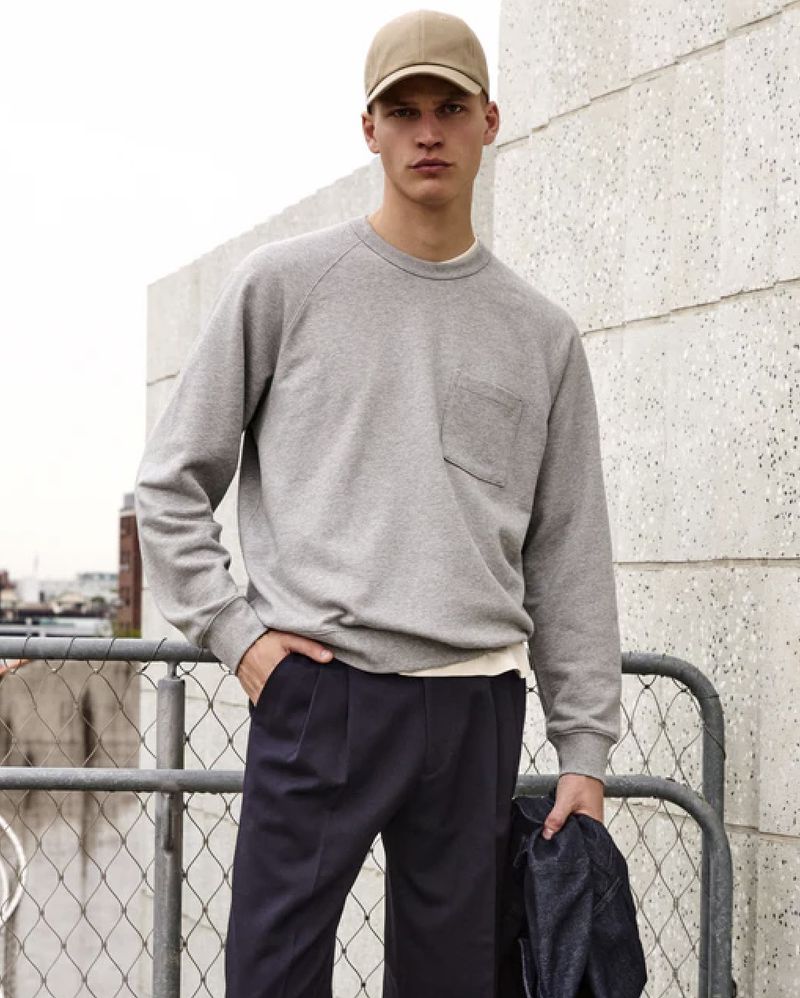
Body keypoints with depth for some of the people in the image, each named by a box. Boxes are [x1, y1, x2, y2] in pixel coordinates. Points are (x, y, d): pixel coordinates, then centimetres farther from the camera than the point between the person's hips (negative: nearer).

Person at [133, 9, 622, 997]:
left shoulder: (542, 333, 12)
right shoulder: (282, 283, 4)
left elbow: (569, 554, 12)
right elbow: (172, 479, 8)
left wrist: (584, 747, 8)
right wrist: (232, 629, -4)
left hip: (478, 708, 3)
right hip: (318, 693, -2)